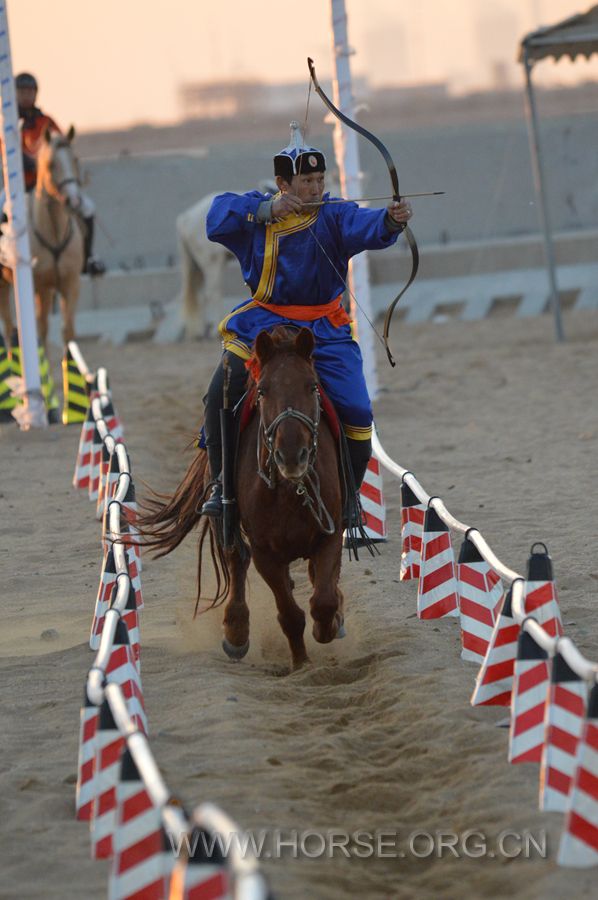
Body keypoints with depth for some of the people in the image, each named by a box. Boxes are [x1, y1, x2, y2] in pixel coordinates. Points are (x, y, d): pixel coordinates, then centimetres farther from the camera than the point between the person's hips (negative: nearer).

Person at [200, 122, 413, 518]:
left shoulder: (334, 215, -8)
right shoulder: (255, 211, -2)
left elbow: (366, 227, -27)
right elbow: (217, 217, -19)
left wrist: (391, 220, -50)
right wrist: (267, 211, -29)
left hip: (324, 331, 0)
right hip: (263, 324, 1)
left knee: (356, 411, -10)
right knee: (219, 397, -14)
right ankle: (222, 482, 8)